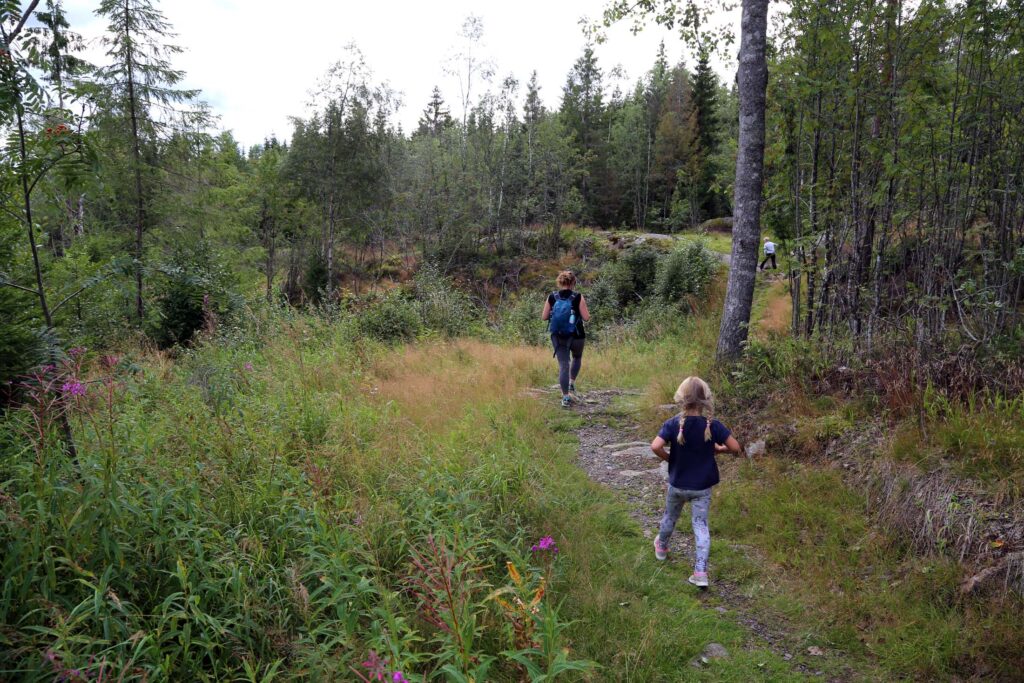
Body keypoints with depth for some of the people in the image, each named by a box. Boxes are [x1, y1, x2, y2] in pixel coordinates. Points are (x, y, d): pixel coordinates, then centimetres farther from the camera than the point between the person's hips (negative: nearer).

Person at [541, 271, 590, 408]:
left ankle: (565, 397, 0)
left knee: (563, 365, 5)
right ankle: (572, 383, 19)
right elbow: (586, 318, -9)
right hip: (576, 336, -1)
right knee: (577, 357, 29)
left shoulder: (552, 297, -4)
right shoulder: (578, 297, -10)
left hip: (557, 336, 1)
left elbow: (544, 317, 0)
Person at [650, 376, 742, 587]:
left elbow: (655, 446, -28)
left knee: (670, 517, 23)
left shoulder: (673, 424, -17)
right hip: (702, 487, 0)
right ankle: (701, 572, 1)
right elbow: (735, 447, -13)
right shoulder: (713, 425, -16)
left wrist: (668, 458, -8)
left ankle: (661, 547, 48)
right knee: (701, 525, 6)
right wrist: (717, 449, 6)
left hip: (677, 484, 1)